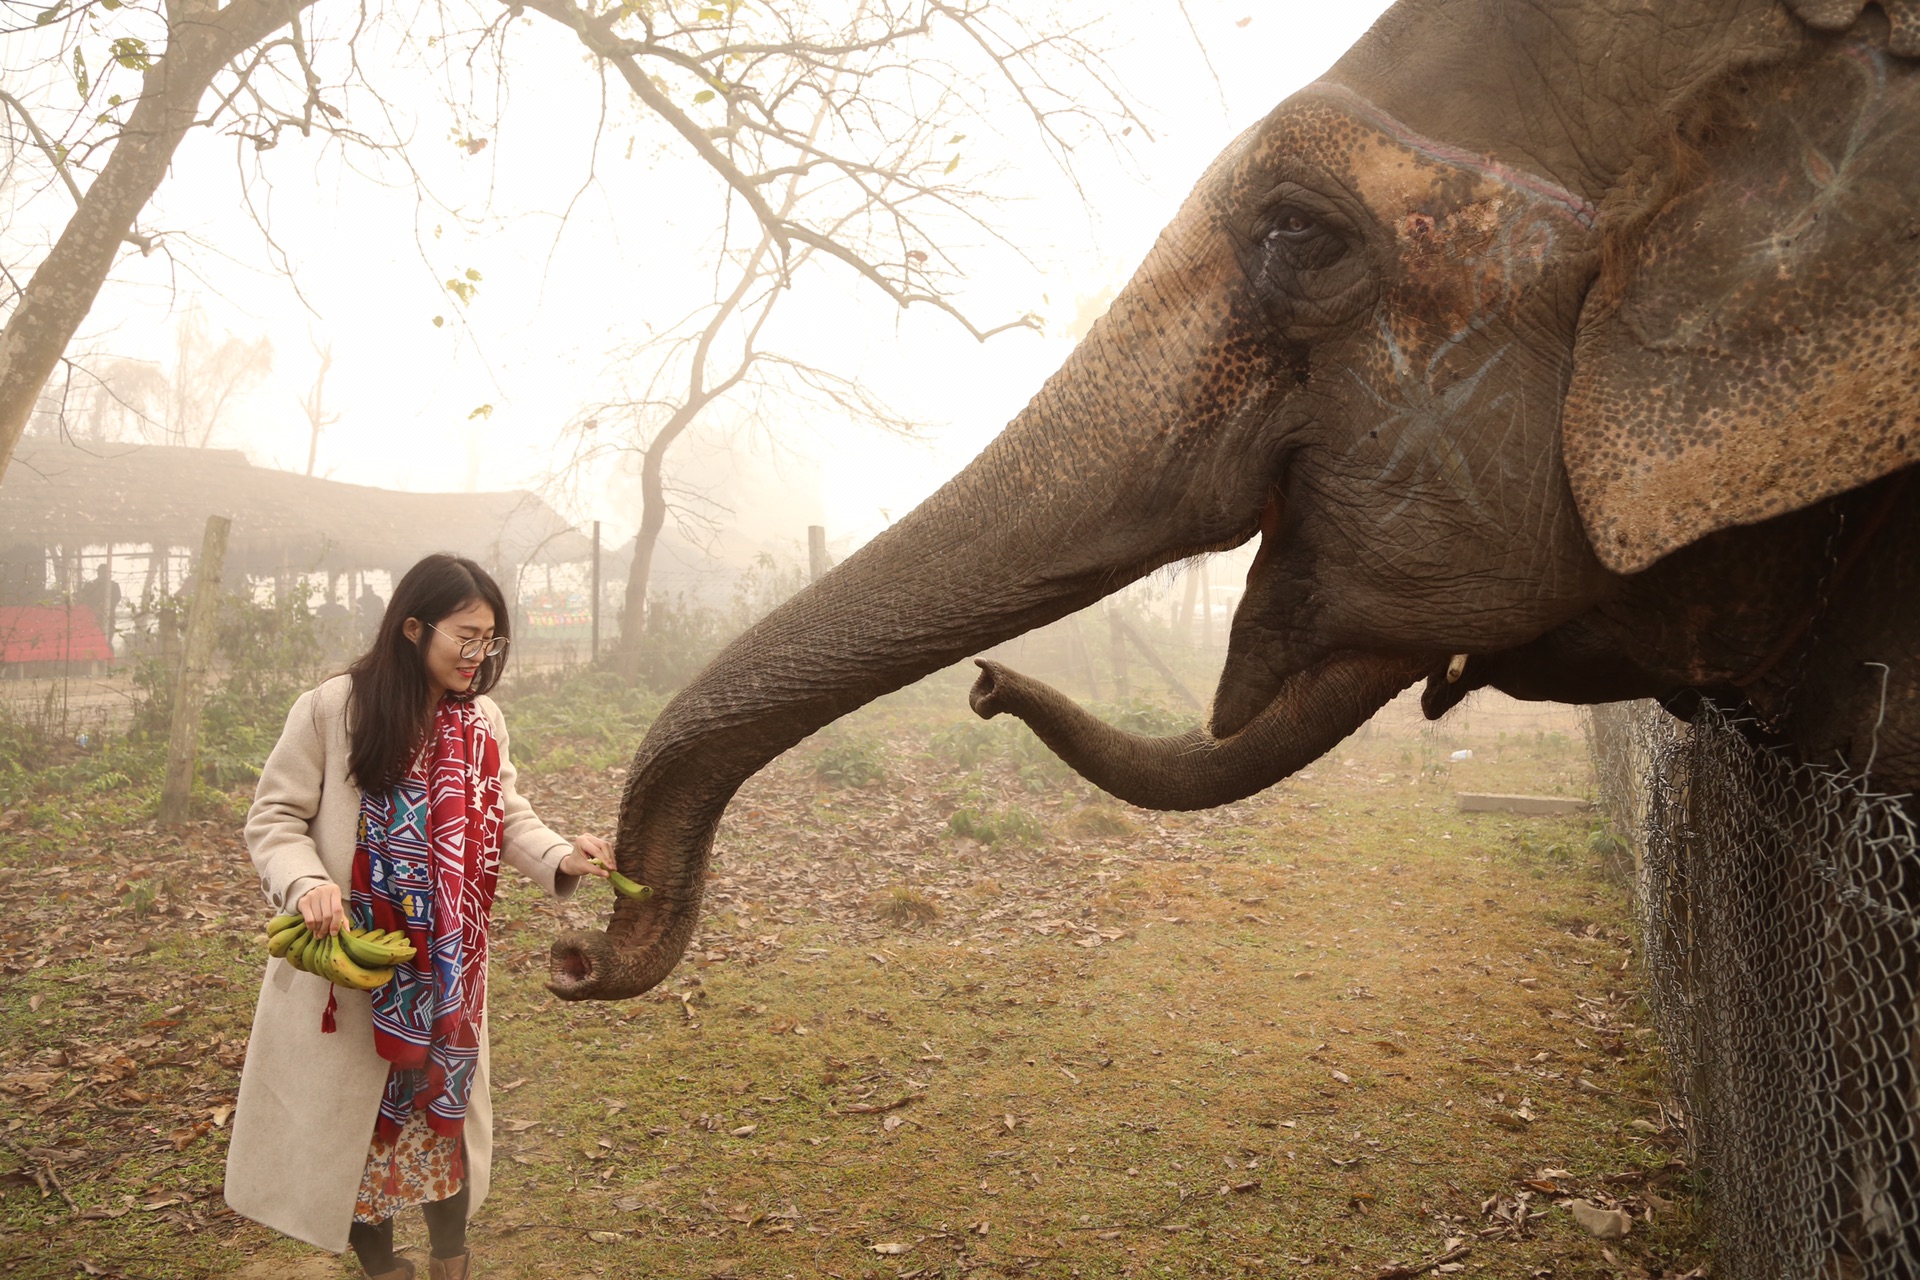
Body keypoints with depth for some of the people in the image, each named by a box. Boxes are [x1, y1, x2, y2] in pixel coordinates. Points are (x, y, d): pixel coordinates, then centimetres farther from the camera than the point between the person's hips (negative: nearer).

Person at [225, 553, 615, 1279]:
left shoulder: (482, 723, 1)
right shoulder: (333, 710, -13)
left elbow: (508, 822, 1)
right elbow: (274, 819, -9)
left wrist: (562, 859, -19)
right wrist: (308, 884, -28)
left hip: (444, 974, 3)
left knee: (443, 1112, 14)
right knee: (351, 1124, 11)